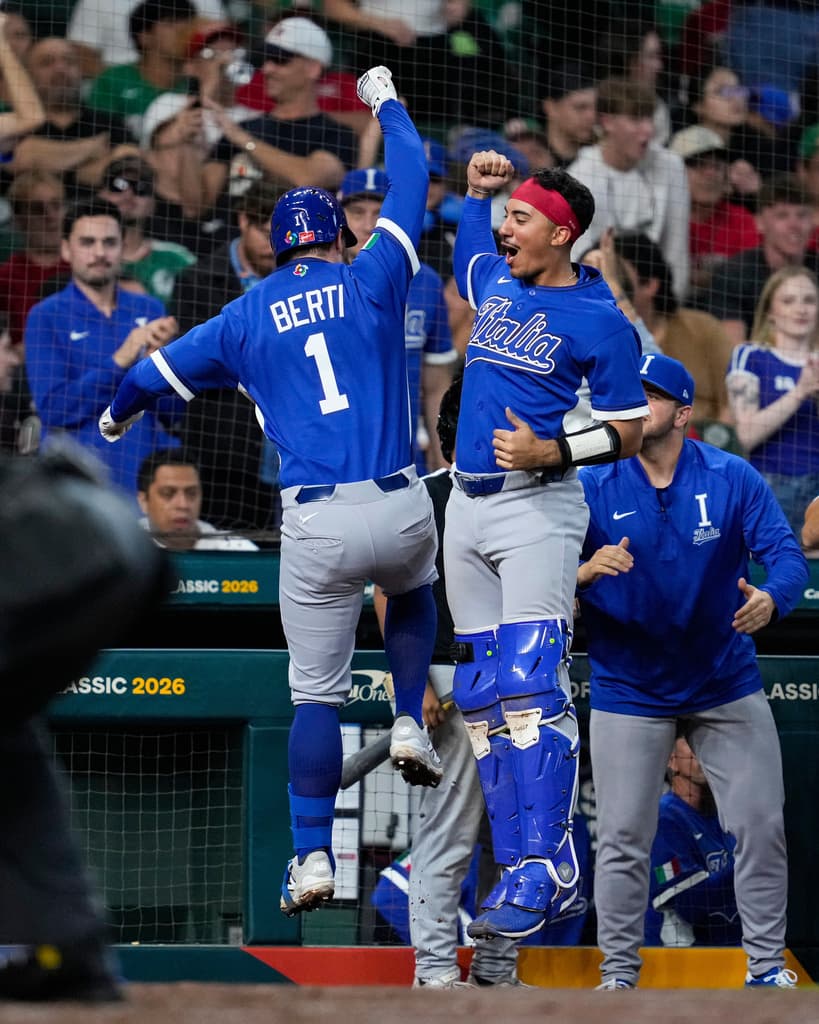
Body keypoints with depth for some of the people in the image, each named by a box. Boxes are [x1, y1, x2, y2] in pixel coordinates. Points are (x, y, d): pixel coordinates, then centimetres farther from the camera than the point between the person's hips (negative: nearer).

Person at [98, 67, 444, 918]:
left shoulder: (245, 318, 9)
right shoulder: (371, 281, 6)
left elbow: (156, 372, 20)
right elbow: (410, 181, 18)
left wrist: (117, 416, 43)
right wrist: (385, 104, 36)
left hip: (315, 525, 0)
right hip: (399, 510, 0)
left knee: (316, 693, 5)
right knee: (411, 592, 36)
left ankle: (313, 856, -2)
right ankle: (410, 724, 18)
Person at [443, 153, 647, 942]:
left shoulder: (600, 321, -6)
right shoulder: (494, 284, 14)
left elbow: (627, 431, -5)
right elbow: (467, 249, 39)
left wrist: (549, 451, -19)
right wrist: (474, 189, 22)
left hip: (537, 507, -7)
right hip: (468, 508, 8)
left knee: (530, 686, -19)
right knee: (481, 698, 5)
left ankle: (544, 870, -20)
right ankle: (530, 872, 9)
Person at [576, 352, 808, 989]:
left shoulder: (734, 480, -9)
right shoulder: (594, 488, -10)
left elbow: (787, 555, -15)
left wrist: (769, 599, -38)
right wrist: (587, 571, -36)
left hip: (727, 687, 1)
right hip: (629, 691, -1)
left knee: (761, 825, 2)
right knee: (622, 839, -1)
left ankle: (767, 966, 15)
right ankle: (619, 974, 11)